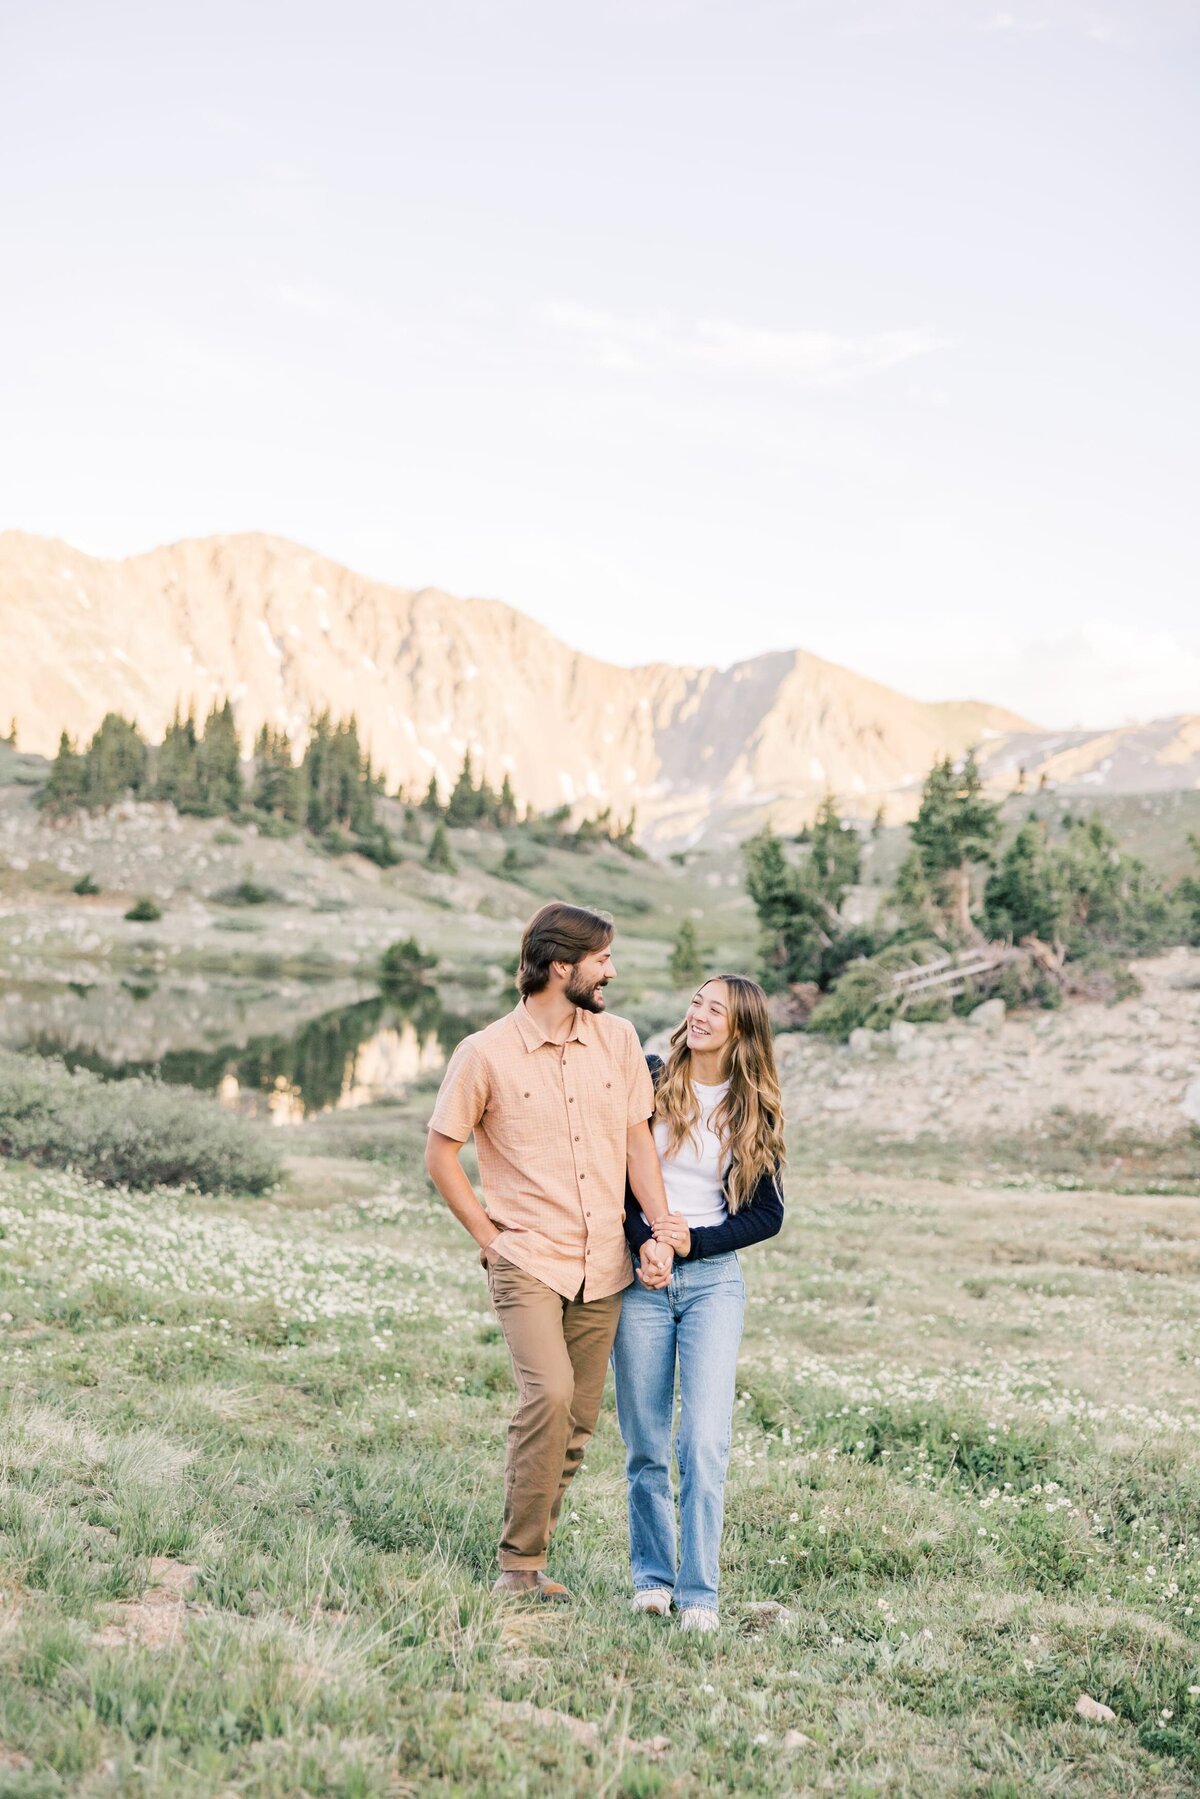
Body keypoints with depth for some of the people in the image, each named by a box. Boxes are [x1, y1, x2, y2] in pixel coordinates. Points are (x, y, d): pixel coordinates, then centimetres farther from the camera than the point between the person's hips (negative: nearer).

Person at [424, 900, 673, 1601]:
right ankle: (519, 1565, -8)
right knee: (549, 1393, -22)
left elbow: (639, 1141, 8)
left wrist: (663, 1232, -3)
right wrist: (491, 1237, -5)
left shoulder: (618, 1039, 5)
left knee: (578, 1422, 7)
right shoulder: (487, 1054, -7)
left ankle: (529, 1558, 21)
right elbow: (440, 1153, 1)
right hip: (529, 1261, -5)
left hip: (604, 1266, 5)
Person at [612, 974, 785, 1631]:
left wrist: (696, 1240, -10)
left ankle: (698, 1593, 0)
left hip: (713, 1279, 0)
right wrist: (643, 1240, -15)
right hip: (641, 1277, 0)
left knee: (705, 1441, -9)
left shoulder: (754, 1110, 3)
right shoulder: (649, 1079, 1)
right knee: (645, 1445, 6)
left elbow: (768, 1215, 4)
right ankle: (651, 1576, 22)